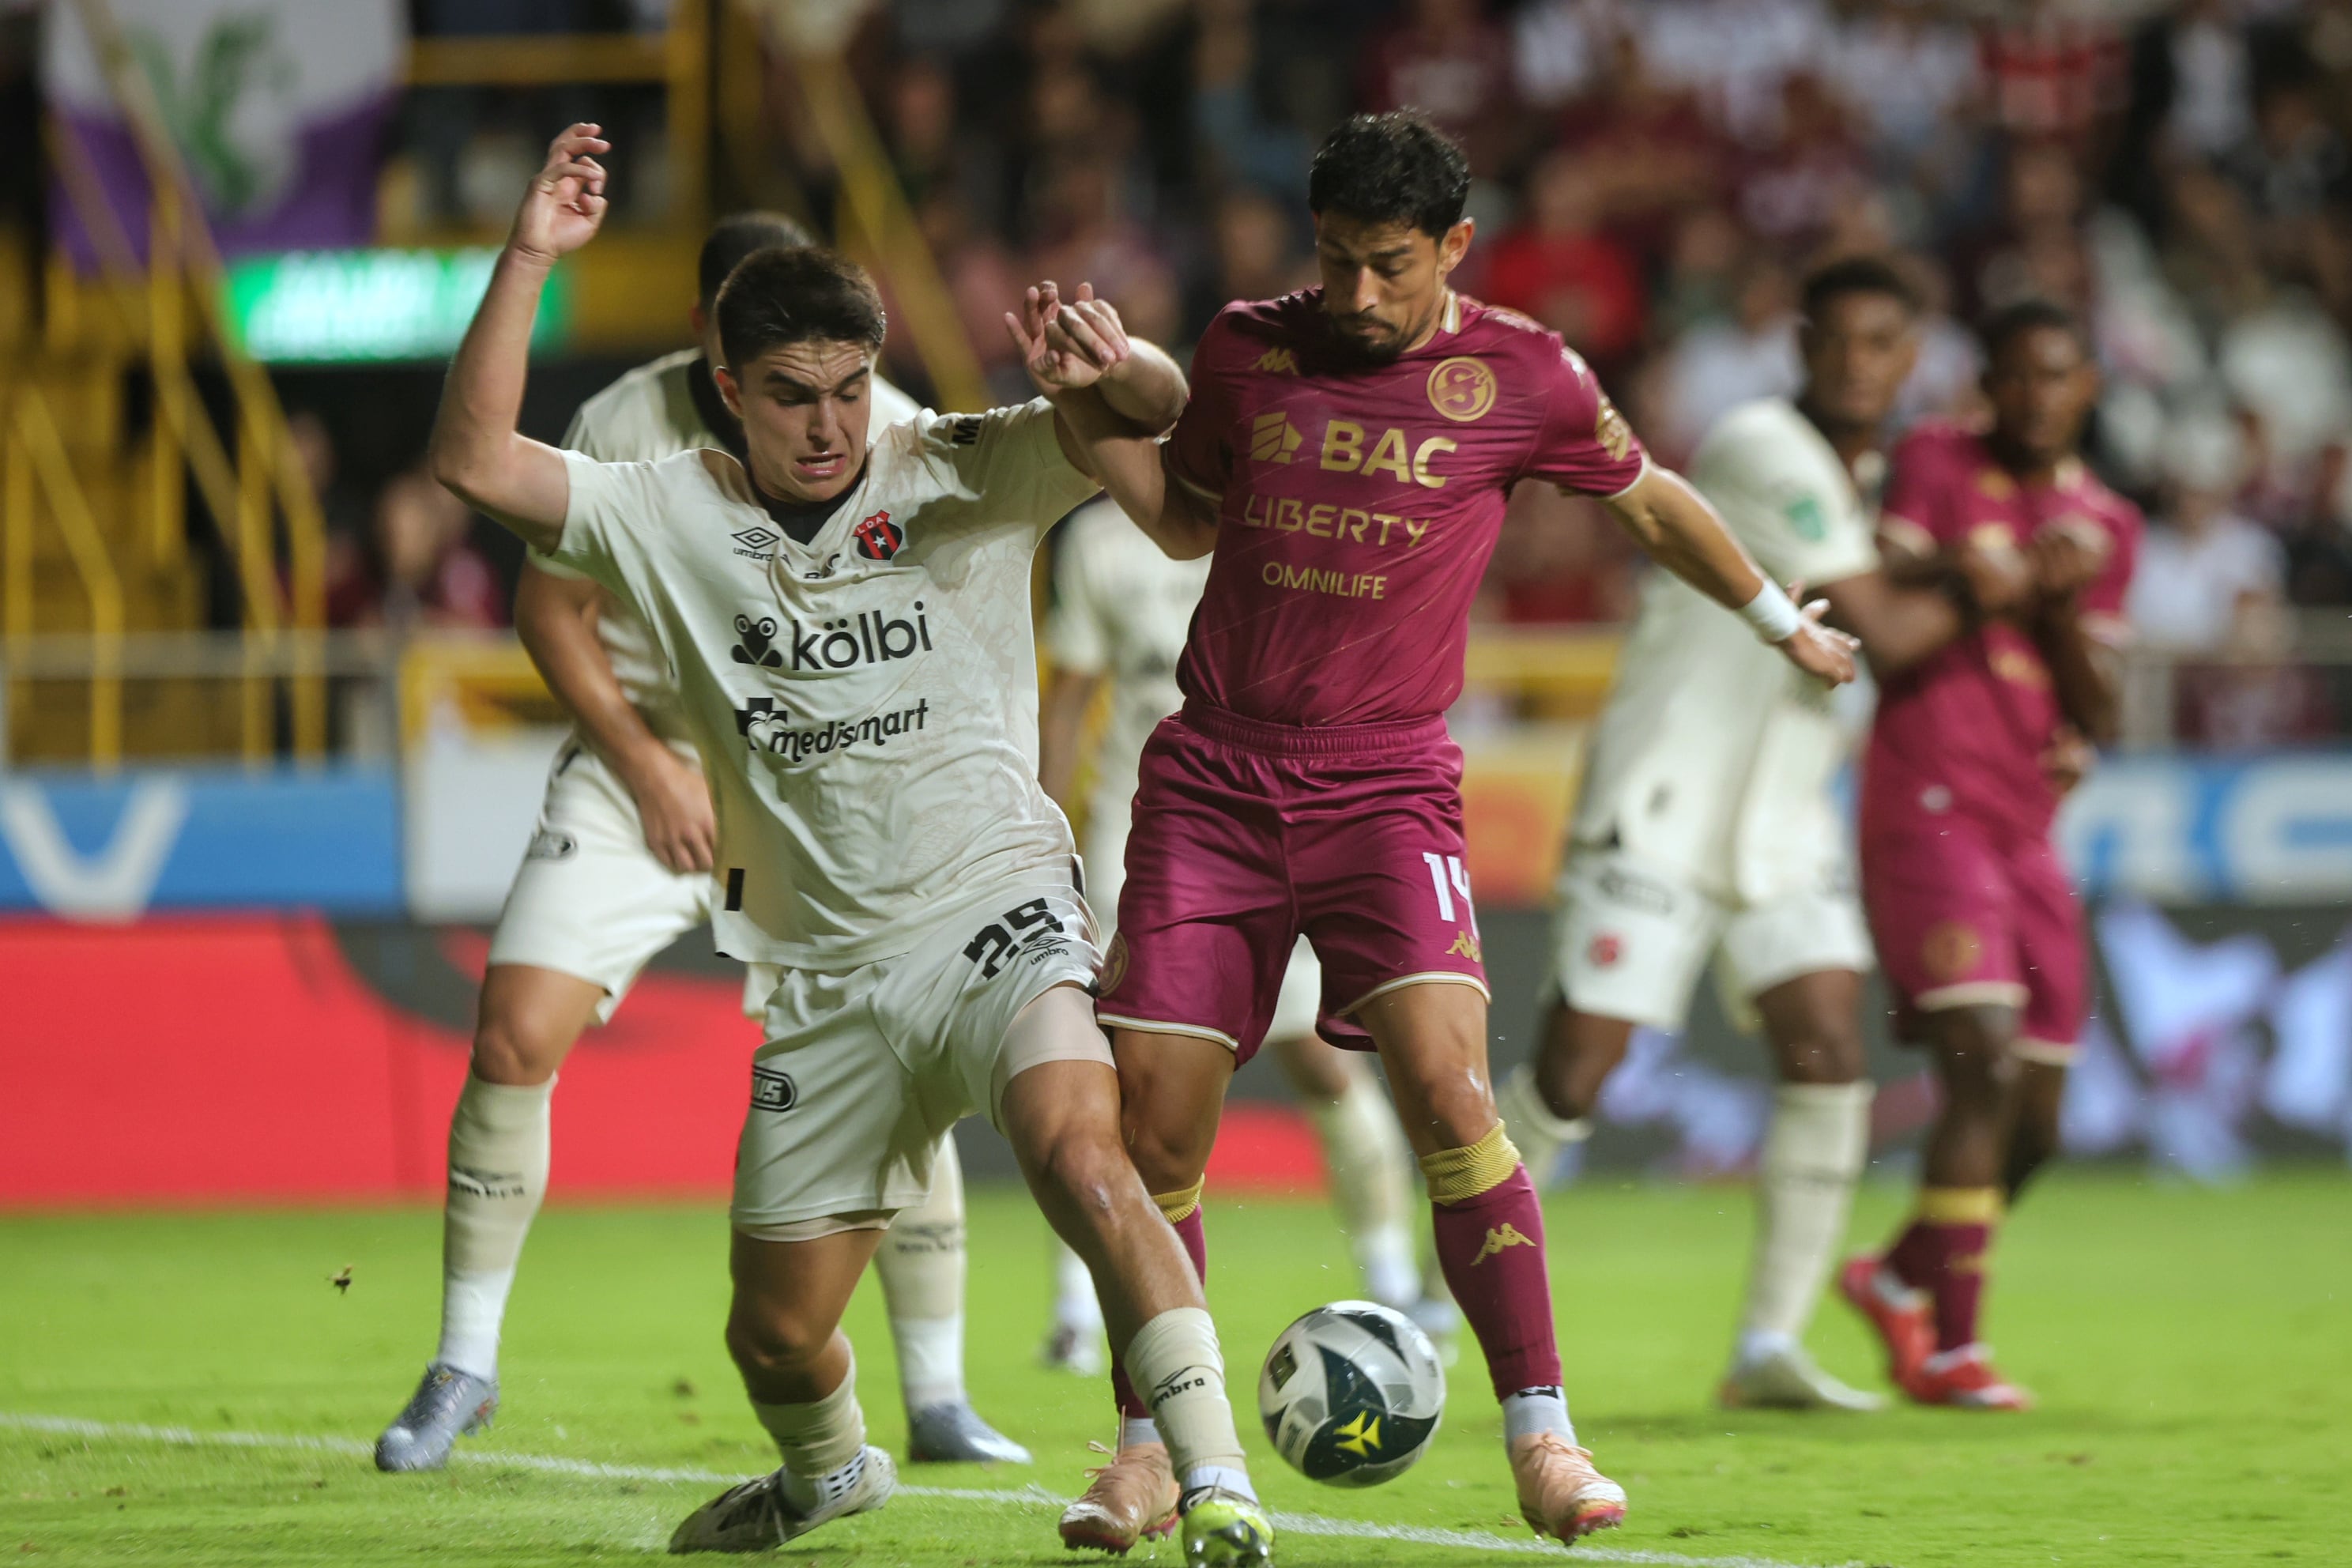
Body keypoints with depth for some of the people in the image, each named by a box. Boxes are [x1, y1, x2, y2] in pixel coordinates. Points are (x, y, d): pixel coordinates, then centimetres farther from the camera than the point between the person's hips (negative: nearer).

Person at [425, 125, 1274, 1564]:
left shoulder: (963, 476, -1)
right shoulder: (676, 516, 4)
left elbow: (1157, 411, -11)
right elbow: (475, 460, -6)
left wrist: (1102, 369, -35)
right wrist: (530, 259, -14)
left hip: (994, 908, -3)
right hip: (823, 970, 4)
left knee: (1078, 1153, -33)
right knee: (776, 1335, 11)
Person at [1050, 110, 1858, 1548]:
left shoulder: (1520, 375, 0)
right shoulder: (1248, 348, 6)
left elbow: (1650, 502, 17)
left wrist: (1786, 626, 27)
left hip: (1385, 781, -2)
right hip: (1213, 772, 2)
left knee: (1446, 1084, -21)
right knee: (1151, 1111, -4)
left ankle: (1542, 1436, -13)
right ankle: (1150, 1448, 12)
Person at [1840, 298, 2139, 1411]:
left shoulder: (2106, 526, 14)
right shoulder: (1933, 465, 2)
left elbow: (2098, 717, 7)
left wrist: (2060, 607, -8)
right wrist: (1979, 582, -20)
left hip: (2027, 831, 6)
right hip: (1928, 808, -6)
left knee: (2033, 1127, 7)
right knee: (1986, 1066, -21)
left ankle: (1901, 1277, 30)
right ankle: (1950, 1350, -19)